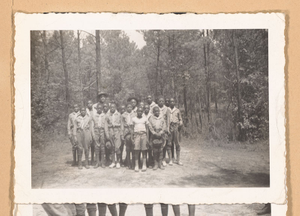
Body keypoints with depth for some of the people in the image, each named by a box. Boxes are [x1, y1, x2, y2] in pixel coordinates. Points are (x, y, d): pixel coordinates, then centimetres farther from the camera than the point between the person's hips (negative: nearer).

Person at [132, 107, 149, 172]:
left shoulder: (145, 119, 12)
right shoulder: (133, 119, 10)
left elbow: (147, 129, 12)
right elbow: (132, 129, 10)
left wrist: (147, 138, 5)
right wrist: (132, 138, 2)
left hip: (143, 135, 1)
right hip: (136, 135, -1)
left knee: (144, 151, 0)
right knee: (136, 151, -5)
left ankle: (144, 165, 4)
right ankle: (136, 165, -2)